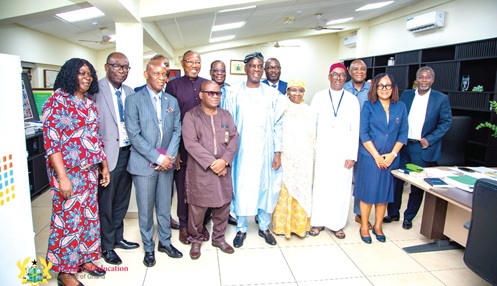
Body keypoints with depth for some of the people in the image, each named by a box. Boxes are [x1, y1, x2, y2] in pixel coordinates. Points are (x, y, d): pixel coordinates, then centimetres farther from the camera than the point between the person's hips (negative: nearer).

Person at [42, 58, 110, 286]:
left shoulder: (90, 104, 11)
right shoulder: (57, 100, -10)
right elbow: (51, 140, -16)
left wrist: (104, 166, 12)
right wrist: (62, 177, -20)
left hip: (90, 172, 7)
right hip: (68, 172, -7)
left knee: (89, 216, 14)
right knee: (68, 219, 3)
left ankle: (85, 259, 32)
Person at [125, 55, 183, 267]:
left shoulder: (172, 101, 10)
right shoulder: (134, 100, -4)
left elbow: (177, 130, 7)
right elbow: (133, 134, -10)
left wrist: (169, 156, -8)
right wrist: (157, 158, -14)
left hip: (167, 162, 4)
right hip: (144, 163, -3)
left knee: (164, 206, 14)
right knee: (145, 209, 6)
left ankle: (165, 242, 31)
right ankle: (148, 247, 24)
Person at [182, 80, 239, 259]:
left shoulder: (226, 115, 11)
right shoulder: (191, 116, -4)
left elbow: (234, 139, 2)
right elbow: (191, 143, -14)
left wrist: (224, 160, -13)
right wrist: (211, 163, -18)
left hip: (223, 170, 4)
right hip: (199, 171, -4)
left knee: (223, 206, 12)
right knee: (197, 209, 6)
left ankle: (219, 238, 33)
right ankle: (195, 240, 28)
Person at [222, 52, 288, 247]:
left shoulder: (272, 94, 2)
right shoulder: (234, 92, -2)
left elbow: (278, 125, 3)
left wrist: (278, 152, -2)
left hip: (266, 151, 2)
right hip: (243, 151, -1)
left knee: (266, 187, 10)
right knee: (242, 188, 5)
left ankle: (264, 227, 30)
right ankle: (241, 229, 24)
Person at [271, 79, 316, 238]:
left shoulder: (310, 112, 7)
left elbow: (314, 137, 11)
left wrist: (313, 157, 9)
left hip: (304, 160, 3)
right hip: (286, 159, -3)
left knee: (303, 192, 7)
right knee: (284, 191, 2)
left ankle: (300, 224, 22)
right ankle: (281, 225, 17)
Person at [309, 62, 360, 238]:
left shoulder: (352, 100, 4)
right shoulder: (319, 97, 3)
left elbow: (355, 129, 2)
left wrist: (352, 155, -4)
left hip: (343, 152, 1)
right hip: (322, 151, 0)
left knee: (341, 188, 5)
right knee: (320, 186, 4)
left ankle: (337, 224, 19)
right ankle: (318, 221, 19)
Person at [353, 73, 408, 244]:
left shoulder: (400, 107, 5)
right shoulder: (368, 106, -2)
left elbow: (403, 133, 4)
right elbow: (363, 133, -7)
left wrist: (392, 154, -7)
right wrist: (376, 155, -12)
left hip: (390, 158, 3)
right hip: (369, 156, -3)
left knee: (384, 193, 11)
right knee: (368, 192, 3)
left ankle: (378, 226, 27)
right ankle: (364, 227, 19)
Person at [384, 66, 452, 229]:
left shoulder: (441, 99, -1)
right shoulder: (406, 95, 6)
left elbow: (446, 122, -1)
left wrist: (430, 139, -10)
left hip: (423, 148, -2)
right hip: (402, 145, 2)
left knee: (417, 185, 7)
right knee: (396, 180, 6)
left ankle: (409, 217, 23)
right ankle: (393, 213, 22)